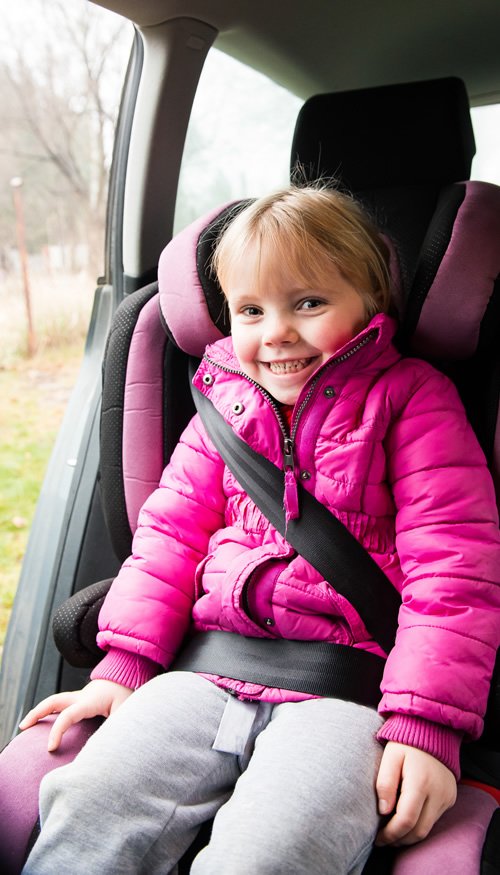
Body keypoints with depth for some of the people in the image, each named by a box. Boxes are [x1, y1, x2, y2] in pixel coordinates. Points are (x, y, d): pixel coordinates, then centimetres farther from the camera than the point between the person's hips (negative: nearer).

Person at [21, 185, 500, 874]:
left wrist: (429, 721, -14)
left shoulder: (411, 398, 0)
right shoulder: (226, 407, 15)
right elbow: (172, 532, 14)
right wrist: (123, 663, 4)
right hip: (210, 671, 4)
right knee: (88, 805, -18)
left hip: (346, 687, -3)